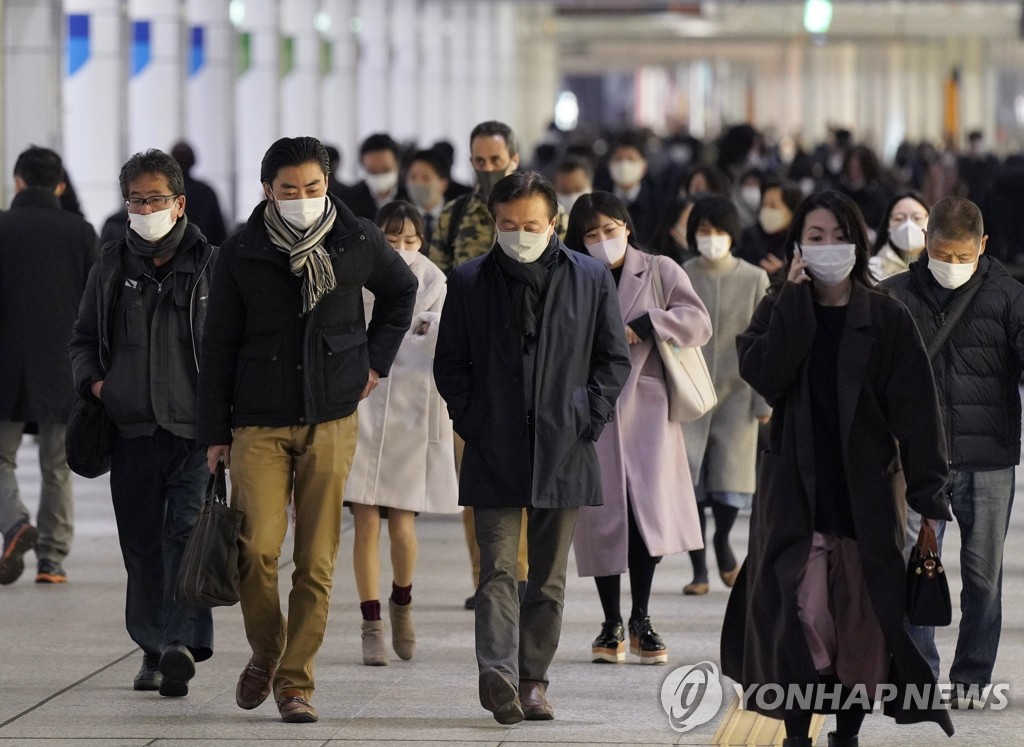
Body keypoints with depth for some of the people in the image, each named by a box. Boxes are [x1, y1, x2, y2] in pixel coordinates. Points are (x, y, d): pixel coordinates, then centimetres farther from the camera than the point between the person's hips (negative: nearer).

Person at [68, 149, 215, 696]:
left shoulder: (209, 265, 2)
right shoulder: (113, 266, 12)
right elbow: (83, 336, 20)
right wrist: (93, 381, 1)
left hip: (196, 429, -3)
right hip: (131, 430, 4)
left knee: (188, 534, -15)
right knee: (141, 543, 7)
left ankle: (183, 641, -23)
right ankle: (154, 647, 18)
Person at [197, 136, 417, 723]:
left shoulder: (358, 242, 1)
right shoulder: (242, 254, 0)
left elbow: (402, 290, 22)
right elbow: (219, 346, 5)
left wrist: (376, 360, 13)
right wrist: (215, 431, 3)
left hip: (332, 420, 1)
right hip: (259, 423, -1)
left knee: (318, 559, -1)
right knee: (257, 548, -11)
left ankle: (297, 679, 8)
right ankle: (266, 651, 15)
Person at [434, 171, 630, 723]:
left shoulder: (591, 279, 6)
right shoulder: (468, 283, 5)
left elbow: (614, 359, 10)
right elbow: (449, 363, 10)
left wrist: (588, 419, 0)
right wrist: (472, 422, -1)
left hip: (564, 449, 1)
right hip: (494, 451, -1)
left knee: (549, 575, 6)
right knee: (497, 568, -11)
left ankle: (532, 680, 14)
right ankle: (498, 674, -21)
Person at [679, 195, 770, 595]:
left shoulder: (754, 279, 3)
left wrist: (764, 399, -1)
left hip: (737, 391, 0)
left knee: (731, 477, -6)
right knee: (690, 480, -4)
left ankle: (722, 540, 24)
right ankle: (699, 569, 4)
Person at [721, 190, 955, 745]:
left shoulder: (888, 320, 2)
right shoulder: (778, 313, 6)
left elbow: (915, 408, -3)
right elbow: (762, 374, -14)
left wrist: (927, 487, -11)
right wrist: (797, 297, -12)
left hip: (866, 492, 0)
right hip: (795, 489, 0)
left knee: (862, 617, 3)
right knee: (801, 616, -11)